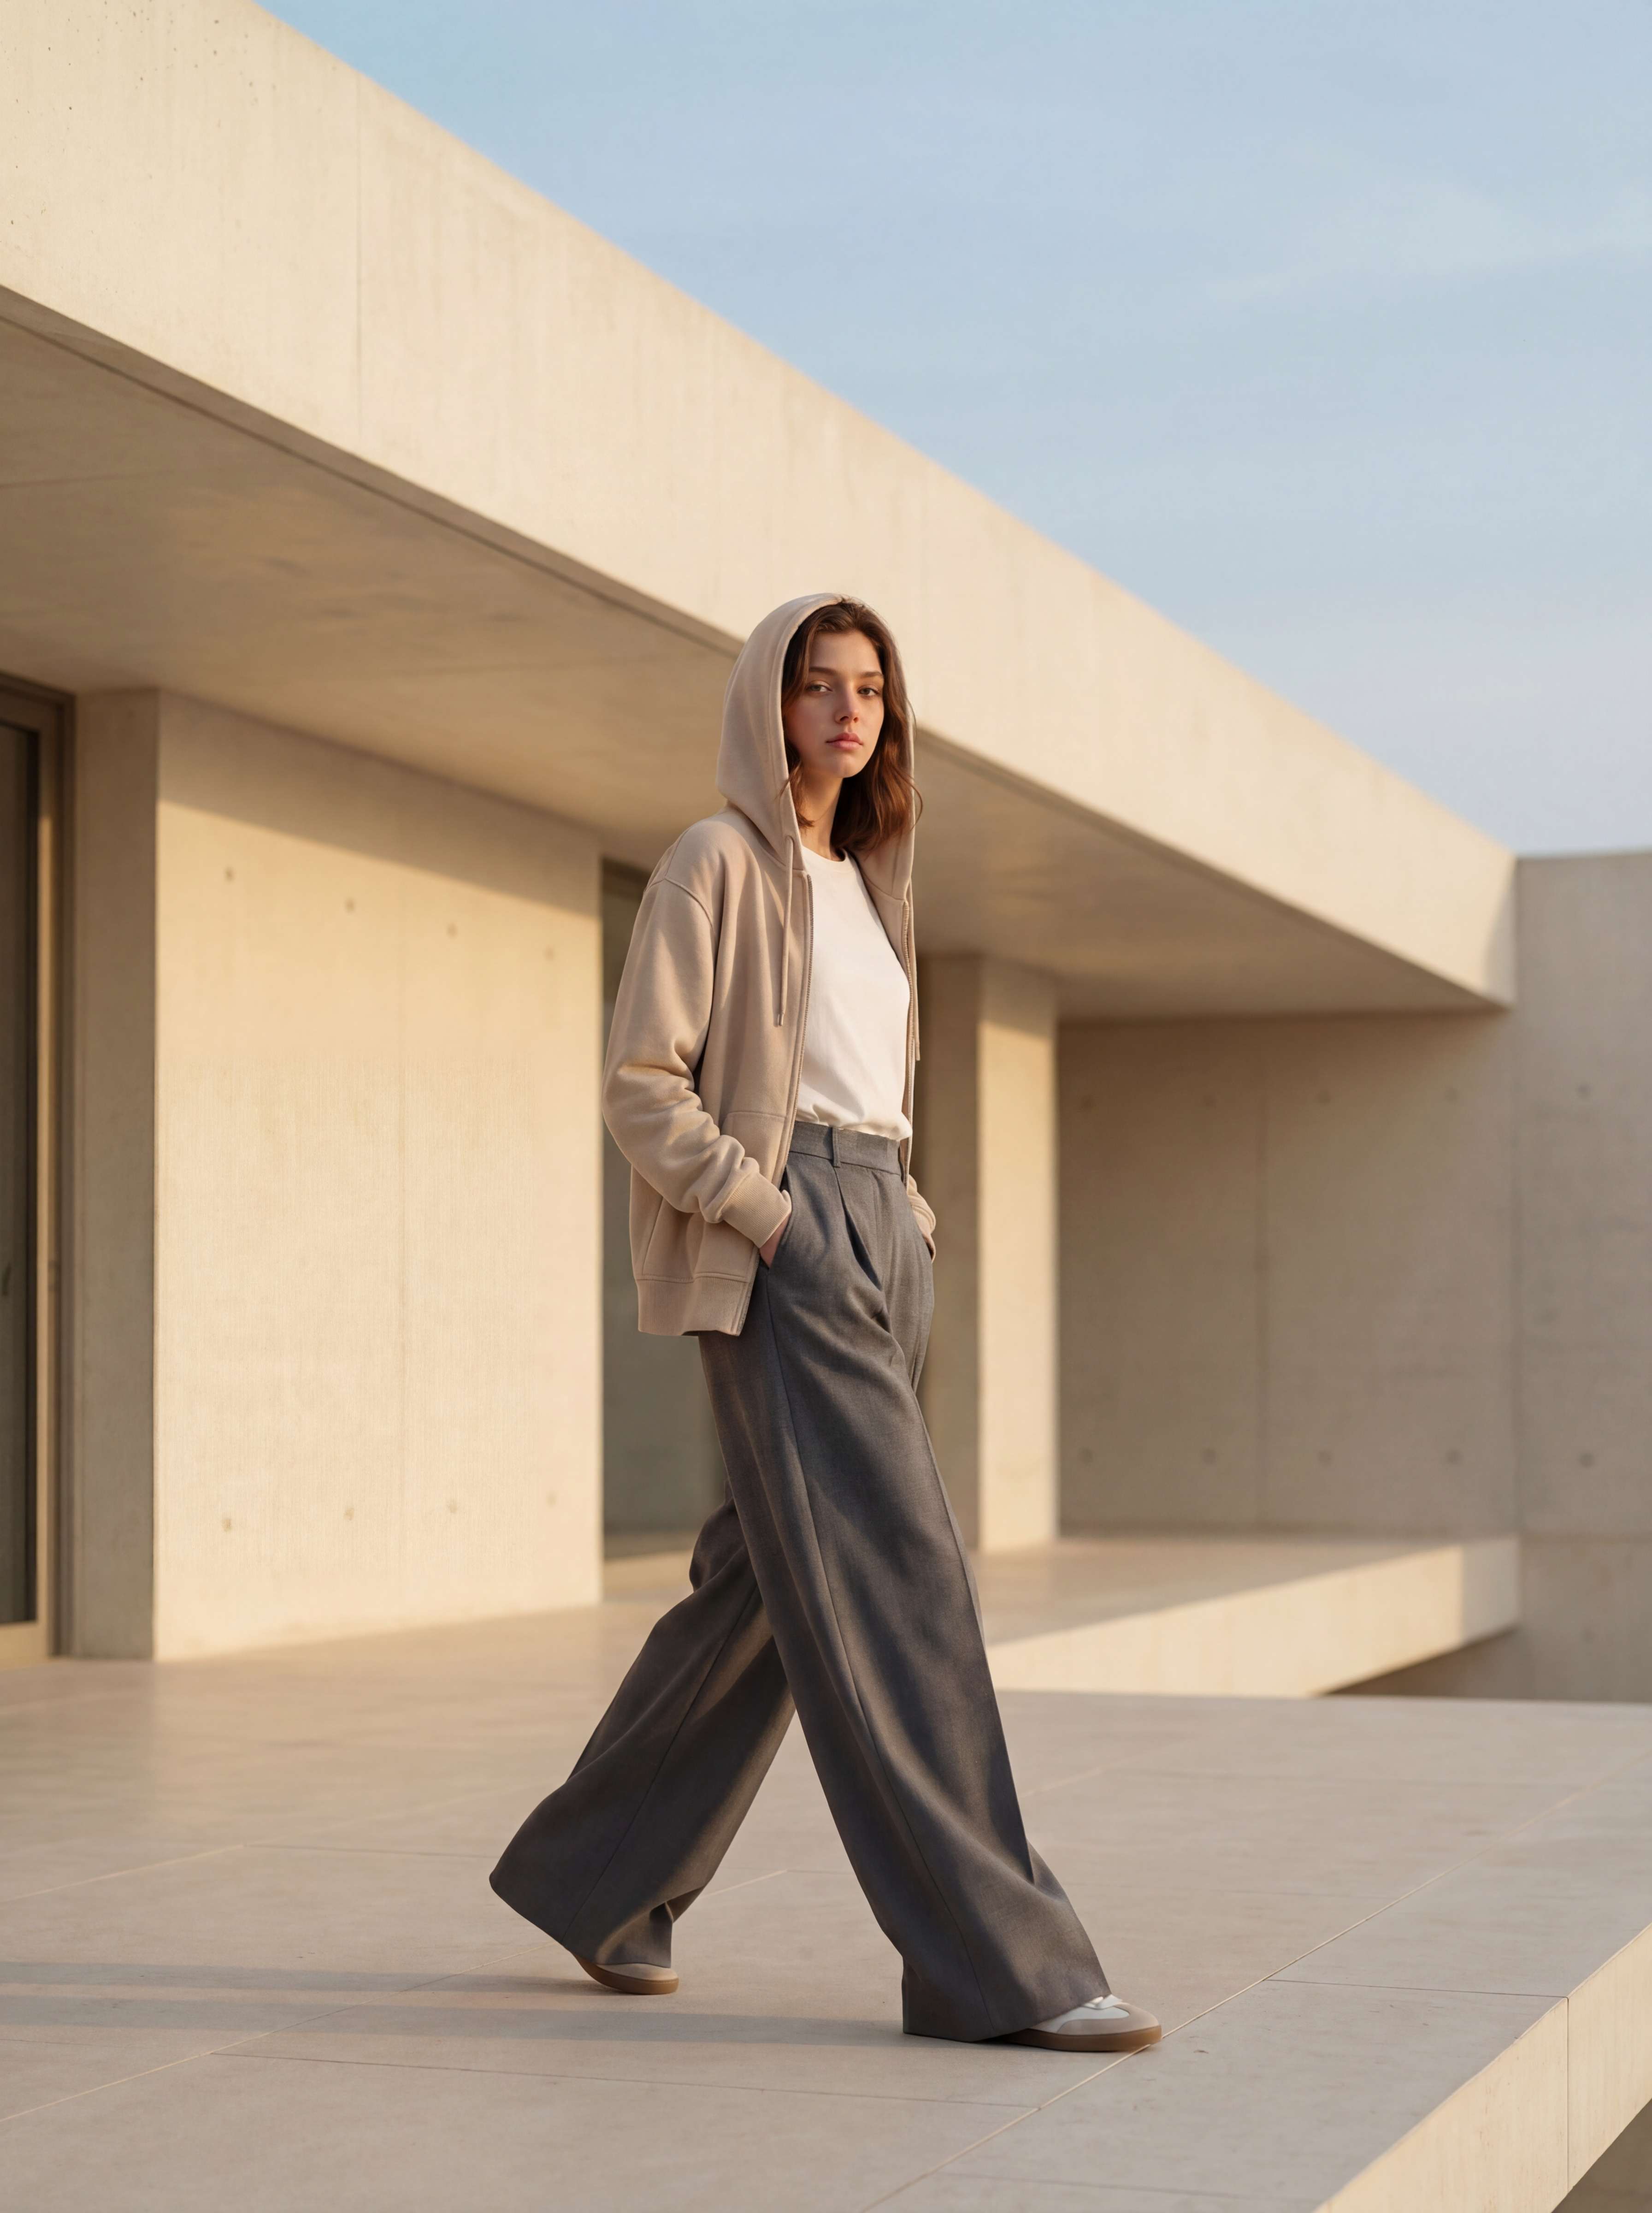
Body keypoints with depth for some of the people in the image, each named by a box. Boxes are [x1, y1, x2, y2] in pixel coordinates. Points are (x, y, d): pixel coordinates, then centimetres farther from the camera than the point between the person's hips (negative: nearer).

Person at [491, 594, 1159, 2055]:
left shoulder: (863, 881, 19)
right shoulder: (719, 863, -4)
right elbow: (641, 1085, -10)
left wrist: (910, 1223, 10)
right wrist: (779, 1221, -16)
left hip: (876, 1237, 9)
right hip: (771, 1250, -8)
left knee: (768, 1588, 10)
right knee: (892, 1578, -14)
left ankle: (596, 1880, 24)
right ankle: (996, 1962, -15)